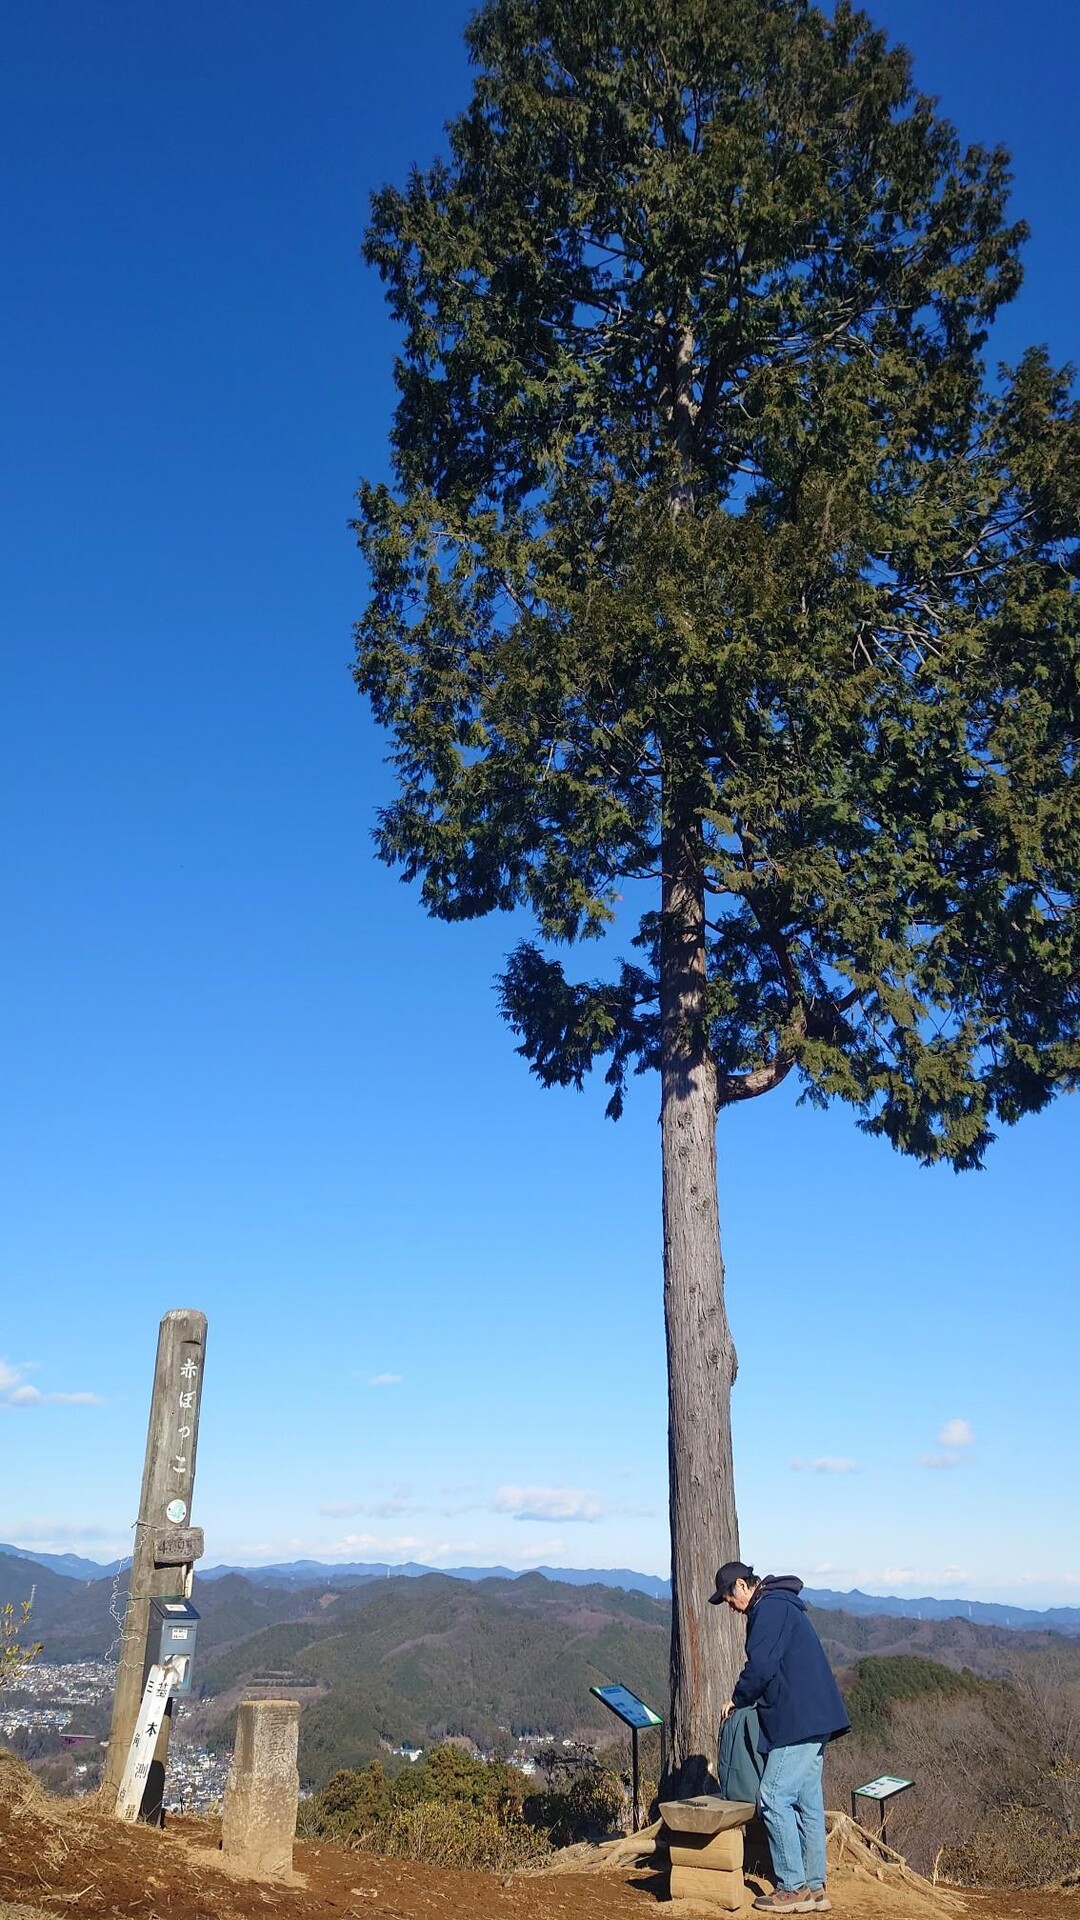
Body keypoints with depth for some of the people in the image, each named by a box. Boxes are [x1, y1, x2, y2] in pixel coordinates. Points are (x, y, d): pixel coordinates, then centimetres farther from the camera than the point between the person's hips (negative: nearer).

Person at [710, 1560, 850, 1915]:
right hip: (814, 1719, 10)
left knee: (774, 1798, -7)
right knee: (807, 1803, 12)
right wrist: (747, 1699, 15)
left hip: (798, 1721, -10)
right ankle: (814, 1889, 16)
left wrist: (737, 1699, -3)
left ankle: (793, 1888, -2)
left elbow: (761, 1665, -19)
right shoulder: (781, 1606, 20)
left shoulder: (770, 1608, -12)